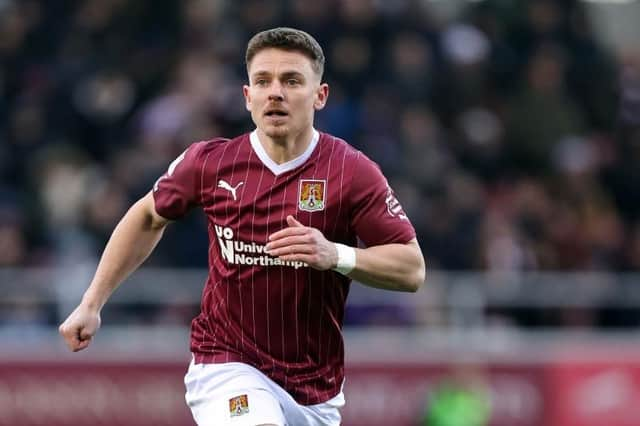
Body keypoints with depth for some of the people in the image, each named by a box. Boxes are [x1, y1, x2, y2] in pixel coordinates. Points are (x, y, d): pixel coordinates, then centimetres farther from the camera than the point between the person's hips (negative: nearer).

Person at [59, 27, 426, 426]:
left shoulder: (353, 172, -8)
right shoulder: (209, 162, -4)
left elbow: (412, 269, -7)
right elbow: (148, 217, 15)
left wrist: (335, 255, -24)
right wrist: (91, 304, 13)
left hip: (315, 387, 2)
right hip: (225, 365, -2)